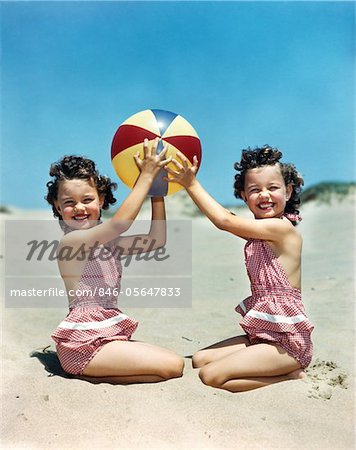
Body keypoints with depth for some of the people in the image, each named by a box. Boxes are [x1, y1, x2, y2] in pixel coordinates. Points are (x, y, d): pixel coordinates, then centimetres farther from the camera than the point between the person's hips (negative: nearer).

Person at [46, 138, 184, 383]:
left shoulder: (107, 242, 10)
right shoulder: (71, 241, -14)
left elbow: (156, 239, 4)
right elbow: (120, 222, -29)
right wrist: (146, 175, -23)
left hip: (108, 334, 9)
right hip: (85, 341, -9)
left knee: (173, 360, 8)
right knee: (174, 366, -13)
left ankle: (89, 370, 6)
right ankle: (87, 372, -4)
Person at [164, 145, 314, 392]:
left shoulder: (283, 227, -17)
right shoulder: (259, 232, 9)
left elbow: (224, 221, -20)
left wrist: (192, 184, -13)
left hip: (287, 342, -9)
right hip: (262, 335, 9)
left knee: (212, 375, -15)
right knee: (200, 359, 10)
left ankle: (291, 376, -2)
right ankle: (285, 370, 8)